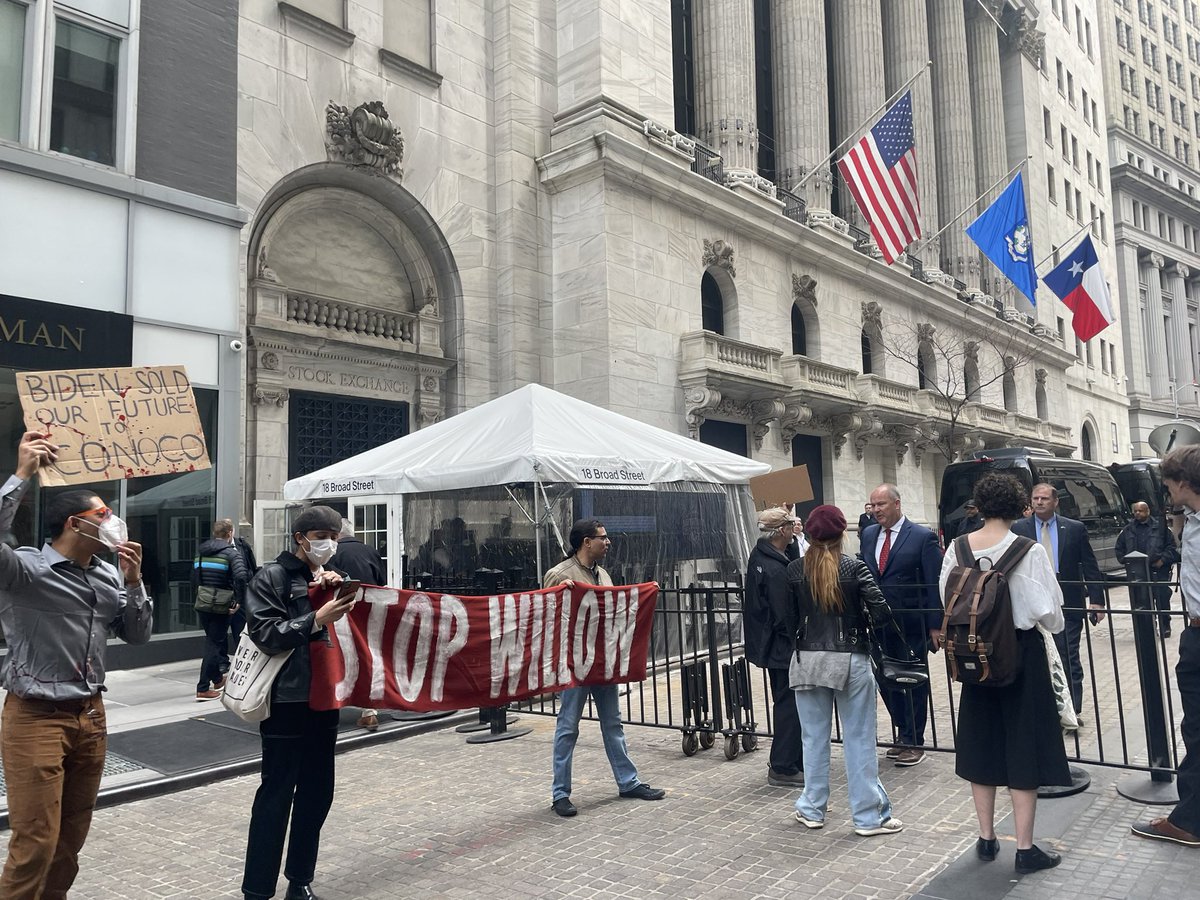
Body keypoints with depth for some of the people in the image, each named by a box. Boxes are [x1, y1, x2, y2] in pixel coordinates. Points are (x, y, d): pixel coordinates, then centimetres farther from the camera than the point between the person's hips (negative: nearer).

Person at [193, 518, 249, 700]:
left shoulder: (201, 551, 11)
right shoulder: (231, 552, -10)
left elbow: (194, 577, 13)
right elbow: (241, 576, -25)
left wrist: (198, 595, 19)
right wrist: (239, 601, -17)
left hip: (202, 603, 6)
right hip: (221, 605, -6)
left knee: (213, 639, 22)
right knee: (214, 643, 1)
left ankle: (217, 679, 36)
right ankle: (203, 689, 1)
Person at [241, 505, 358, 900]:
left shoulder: (329, 577, 16)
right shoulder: (272, 577, -3)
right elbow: (266, 634, -12)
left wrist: (337, 591, -4)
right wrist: (317, 619, -21)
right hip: (287, 701, -6)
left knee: (317, 793, 12)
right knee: (277, 794, -1)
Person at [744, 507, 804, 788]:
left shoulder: (759, 554, 4)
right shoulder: (775, 570, -25)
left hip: (771, 645, 10)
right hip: (783, 647, -10)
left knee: (786, 703, 19)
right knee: (789, 705, -1)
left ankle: (788, 762, 31)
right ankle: (783, 768, 8)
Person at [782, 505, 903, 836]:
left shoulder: (794, 570, -3)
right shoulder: (855, 567, -8)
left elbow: (788, 619, -2)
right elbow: (881, 614, -13)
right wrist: (860, 619, 8)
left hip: (808, 660, 2)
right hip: (851, 660, -2)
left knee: (814, 738, 13)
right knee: (859, 740, 7)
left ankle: (812, 809, 24)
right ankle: (869, 816, 15)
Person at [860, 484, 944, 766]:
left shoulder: (923, 537, -9)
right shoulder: (868, 534, 7)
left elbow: (934, 585, -9)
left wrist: (935, 626, -12)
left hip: (911, 624, -5)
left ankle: (913, 742, 18)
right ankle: (904, 736, 27)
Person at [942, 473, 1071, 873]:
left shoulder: (957, 548, -7)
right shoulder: (1029, 550, -16)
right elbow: (1049, 610, -11)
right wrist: (1055, 626, 11)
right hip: (1021, 650, -3)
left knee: (981, 741, 14)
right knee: (1023, 745, 7)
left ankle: (986, 839, 25)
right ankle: (1025, 848, 14)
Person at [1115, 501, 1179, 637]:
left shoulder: (1160, 527, 1)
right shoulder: (1127, 530, 9)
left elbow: (1172, 546, 2)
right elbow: (1119, 548, 18)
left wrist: (1163, 560, -9)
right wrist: (1126, 561, 4)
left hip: (1158, 570, -2)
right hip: (1137, 573, 2)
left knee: (1162, 599, 3)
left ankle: (1165, 627, 17)